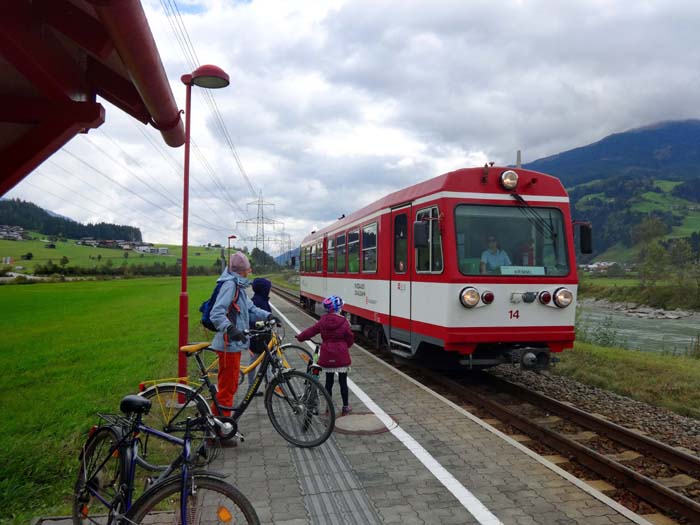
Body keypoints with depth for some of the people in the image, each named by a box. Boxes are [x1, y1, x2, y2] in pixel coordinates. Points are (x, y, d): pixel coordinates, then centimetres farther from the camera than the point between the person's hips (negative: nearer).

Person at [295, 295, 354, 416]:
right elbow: (350, 338, -4)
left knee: (329, 381, 13)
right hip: (341, 356, -3)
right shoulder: (344, 322, -10)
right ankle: (345, 407, 14)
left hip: (327, 356, 3)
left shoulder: (323, 322, -2)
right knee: (343, 381, 7)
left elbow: (311, 331, 4)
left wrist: (300, 337, 20)